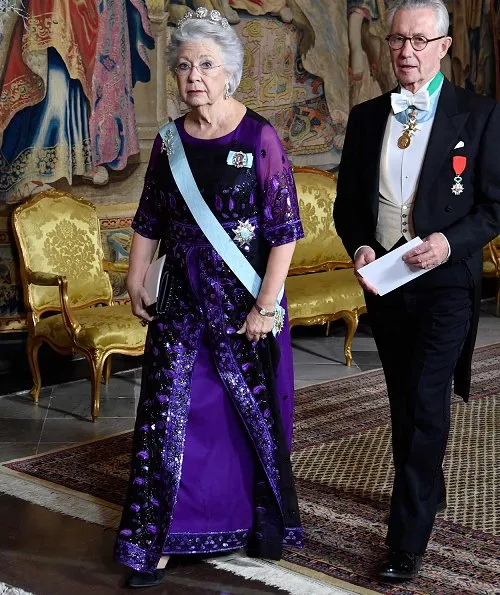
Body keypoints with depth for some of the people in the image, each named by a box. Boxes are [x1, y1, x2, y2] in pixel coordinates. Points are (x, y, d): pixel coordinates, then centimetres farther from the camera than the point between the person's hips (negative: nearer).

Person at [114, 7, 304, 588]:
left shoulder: (259, 138, -9)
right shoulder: (169, 141, 4)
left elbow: (283, 231, -11)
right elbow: (149, 222, 13)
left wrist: (266, 304, -14)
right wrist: (135, 280, 8)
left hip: (243, 299, -3)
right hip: (180, 297, 4)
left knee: (253, 408, 9)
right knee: (167, 410, 3)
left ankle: (265, 522, 31)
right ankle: (156, 539, 15)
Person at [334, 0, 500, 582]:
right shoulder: (365, 118, 7)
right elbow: (347, 202, 11)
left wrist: (451, 241, -20)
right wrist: (359, 248, -8)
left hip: (445, 280, -5)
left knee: (426, 402, -10)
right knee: (402, 399, 16)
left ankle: (408, 539, -5)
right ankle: (425, 493, 36)